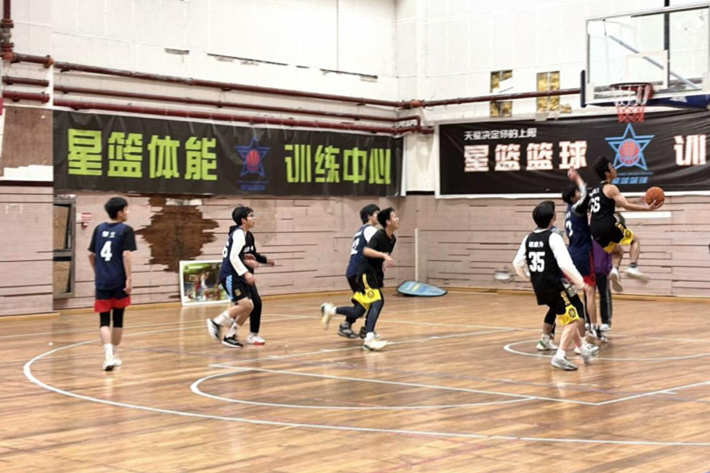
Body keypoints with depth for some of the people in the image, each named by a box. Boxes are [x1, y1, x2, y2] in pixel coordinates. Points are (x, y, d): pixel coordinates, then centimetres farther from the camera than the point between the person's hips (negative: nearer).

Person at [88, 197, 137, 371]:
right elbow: (126, 255, -13)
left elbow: (91, 254, 14)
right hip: (119, 281, -3)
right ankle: (114, 354, 21)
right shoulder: (126, 230, -4)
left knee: (104, 320, 0)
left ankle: (108, 353, -20)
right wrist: (129, 278, -12)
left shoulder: (99, 229, 11)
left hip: (102, 281, 3)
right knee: (118, 318, 12)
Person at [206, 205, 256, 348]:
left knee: (249, 306, 5)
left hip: (235, 276, 10)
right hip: (230, 275, -10)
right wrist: (246, 273, -24)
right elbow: (233, 257, -21)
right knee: (244, 304, -20)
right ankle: (217, 322, -7)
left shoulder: (240, 233, 18)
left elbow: (230, 255, 23)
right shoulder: (239, 233, -12)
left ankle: (230, 336, 10)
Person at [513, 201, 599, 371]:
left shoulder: (528, 239, 5)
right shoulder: (553, 238, -15)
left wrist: (529, 277, 27)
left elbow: (517, 263, 9)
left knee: (568, 319, 23)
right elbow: (565, 265, -23)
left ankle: (584, 350, 34)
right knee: (574, 319, -1)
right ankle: (560, 357, -11)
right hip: (556, 286, -8)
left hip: (540, 288, 8)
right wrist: (580, 282, -11)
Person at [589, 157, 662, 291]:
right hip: (608, 225, -8)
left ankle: (614, 270, -4)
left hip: (595, 229, 8)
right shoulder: (610, 188, -5)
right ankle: (633, 267, -7)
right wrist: (647, 208, -15)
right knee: (635, 239, 12)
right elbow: (626, 205, -14)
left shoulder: (595, 190, 21)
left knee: (618, 251, 25)